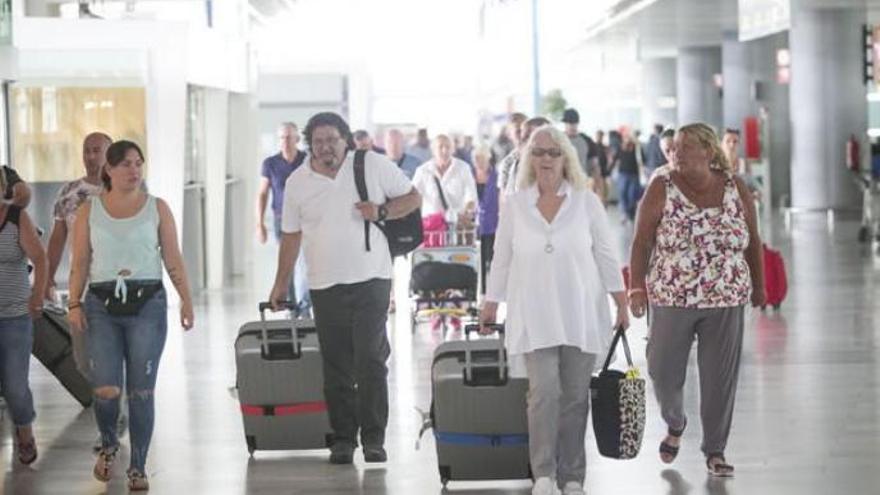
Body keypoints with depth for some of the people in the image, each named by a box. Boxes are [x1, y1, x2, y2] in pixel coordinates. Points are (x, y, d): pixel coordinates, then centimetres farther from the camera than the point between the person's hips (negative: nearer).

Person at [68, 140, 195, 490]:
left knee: (141, 391, 1)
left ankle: (138, 467, 14)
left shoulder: (157, 208, 5)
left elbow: (173, 260, 4)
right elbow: (80, 263, 6)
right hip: (102, 306, 0)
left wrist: (186, 300, -6)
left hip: (147, 304, 0)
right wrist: (74, 304, -4)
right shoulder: (89, 210, 7)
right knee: (106, 390, -10)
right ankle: (108, 444, 21)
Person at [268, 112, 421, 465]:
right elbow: (291, 235, 12)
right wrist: (280, 284, 12)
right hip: (325, 286, 2)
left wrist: (382, 211, -12)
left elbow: (413, 197, 6)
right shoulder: (297, 182, 6)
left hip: (370, 280, -2)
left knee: (370, 361, -8)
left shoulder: (374, 165, -1)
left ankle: (373, 438, 0)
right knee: (336, 368, 6)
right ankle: (343, 438, 14)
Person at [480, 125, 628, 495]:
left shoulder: (587, 202, 5)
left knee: (575, 396, 2)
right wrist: (490, 305, 13)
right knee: (544, 392, -12)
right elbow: (501, 259, 12)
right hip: (535, 317, 0)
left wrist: (622, 304, 4)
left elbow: (606, 256, 7)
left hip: (581, 315, 0)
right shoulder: (515, 205, 6)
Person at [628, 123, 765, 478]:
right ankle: (675, 424, 35)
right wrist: (636, 288, -13)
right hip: (671, 299, -1)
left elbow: (752, 242, 9)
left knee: (720, 378, 3)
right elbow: (642, 241, -6)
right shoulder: (662, 187, -4)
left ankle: (715, 450, 17)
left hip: (725, 301, 1)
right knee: (664, 372, 5)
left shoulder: (735, 188, 1)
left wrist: (758, 287, 11)